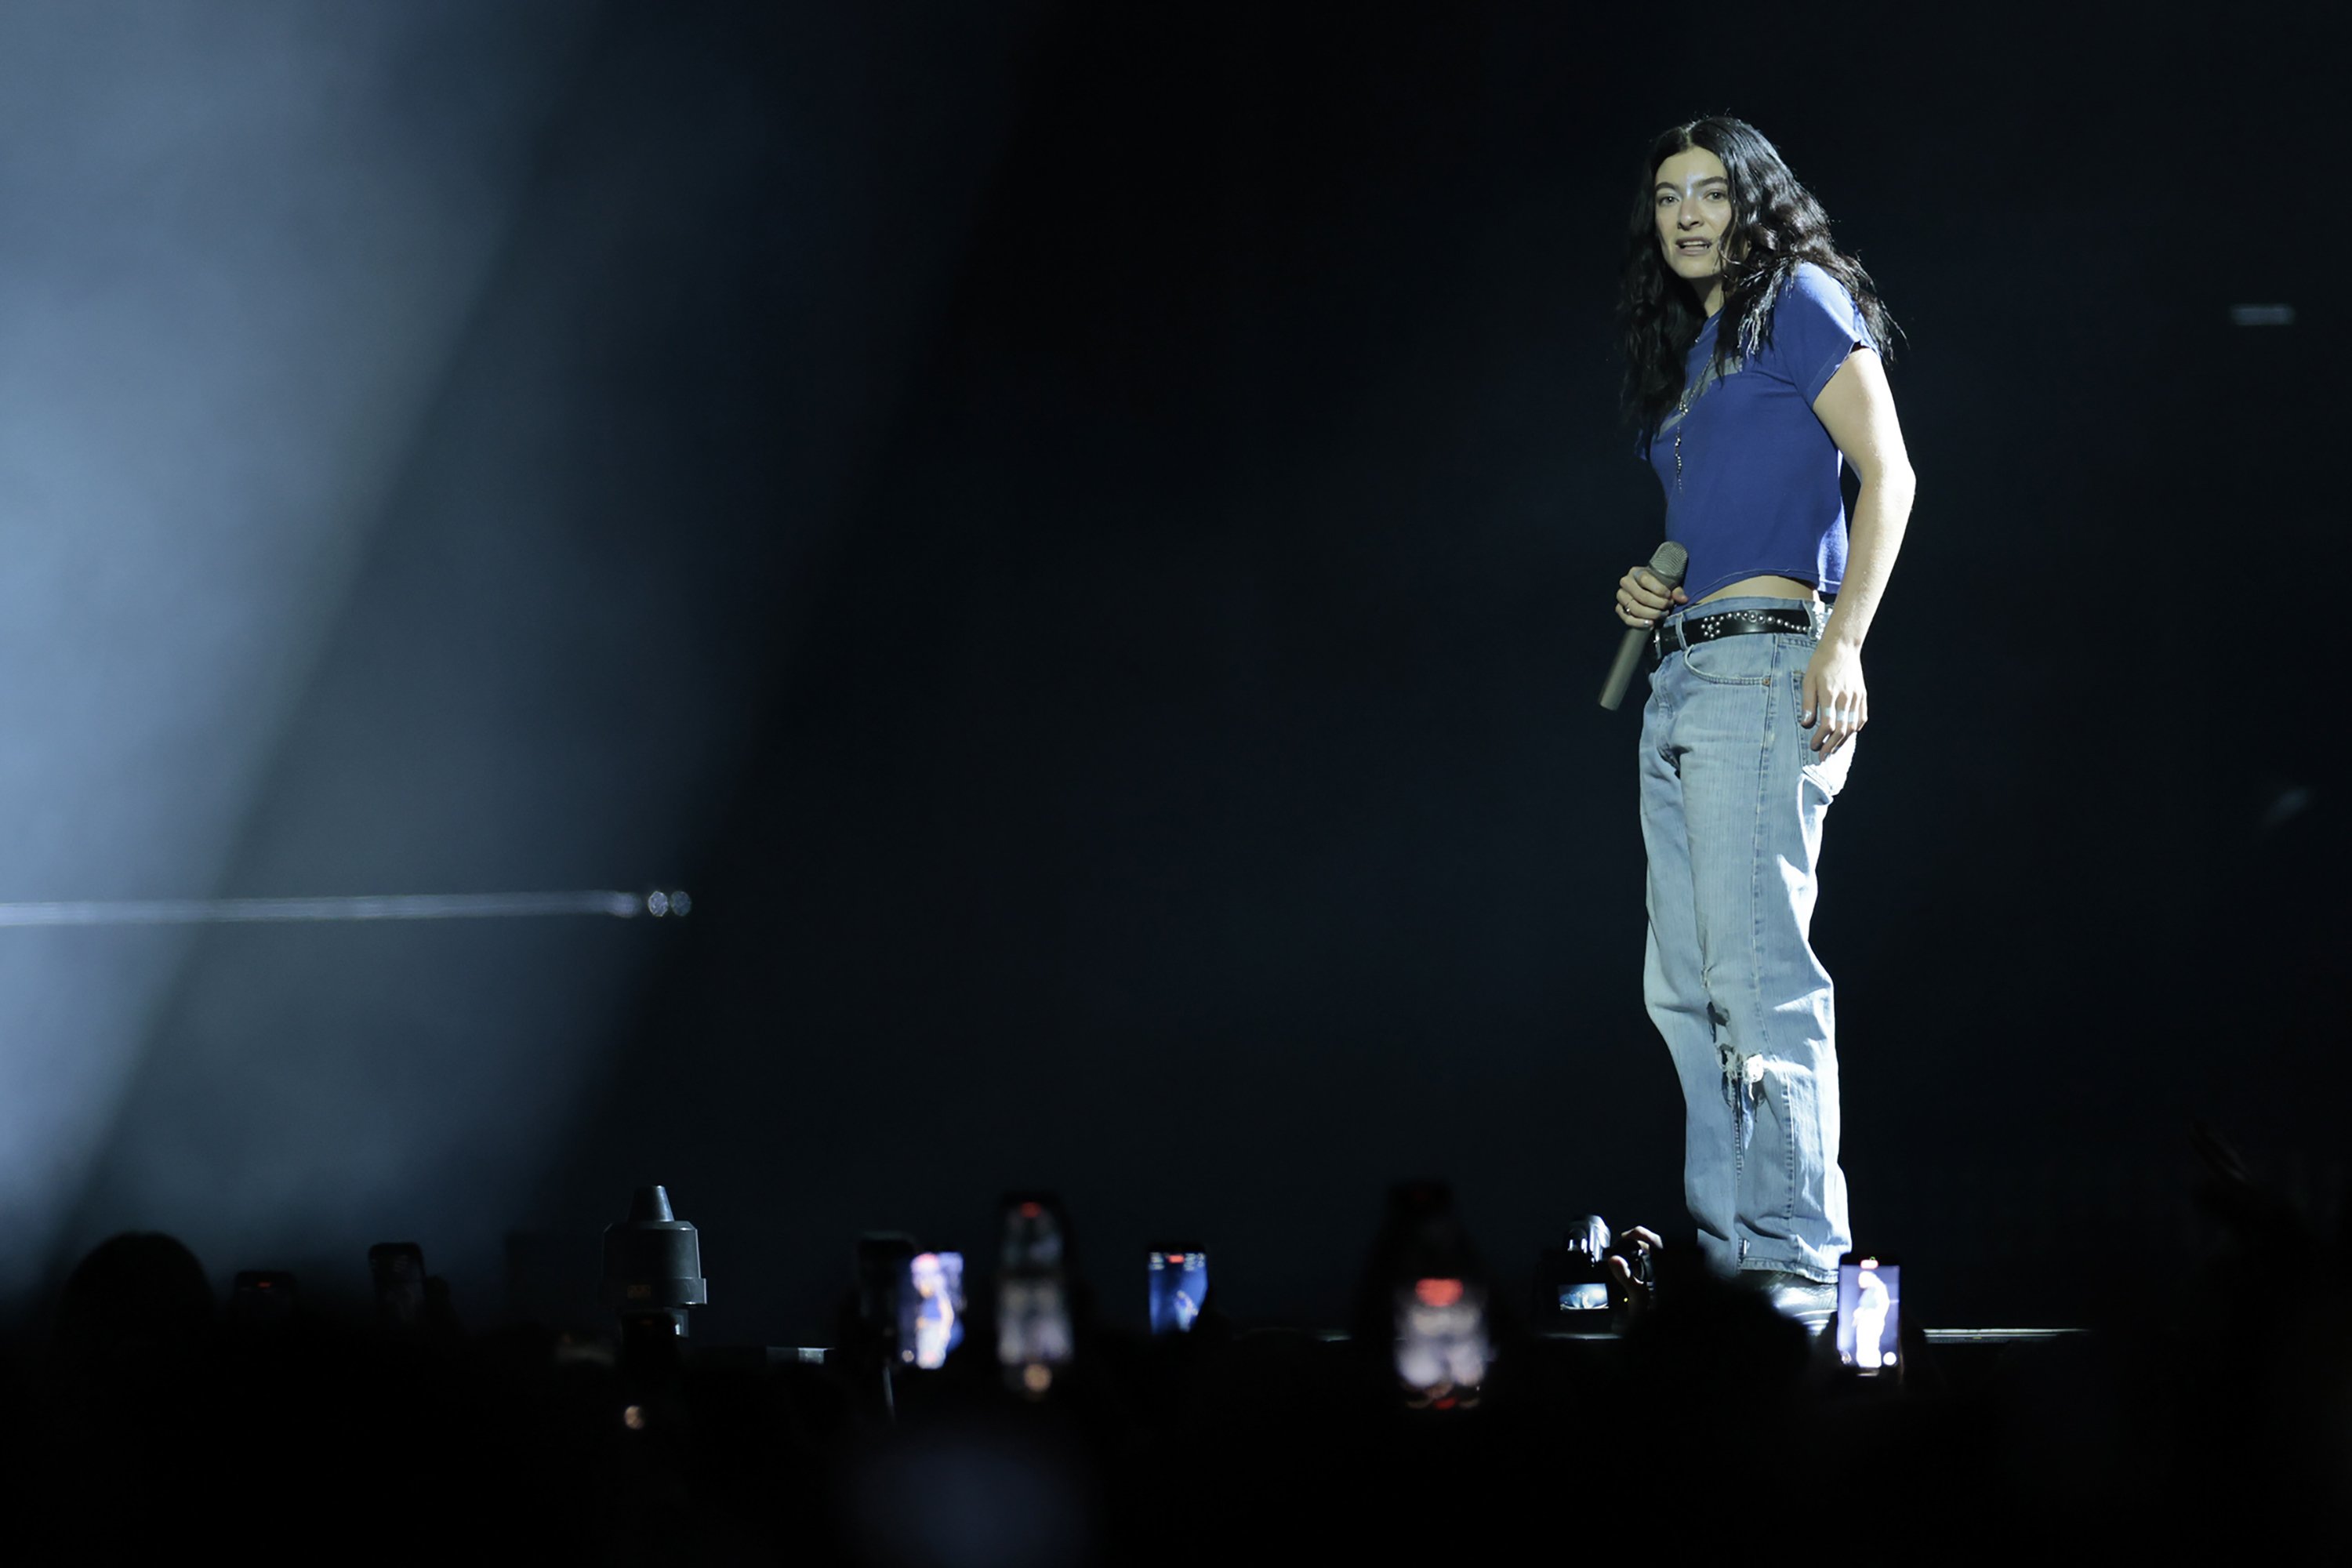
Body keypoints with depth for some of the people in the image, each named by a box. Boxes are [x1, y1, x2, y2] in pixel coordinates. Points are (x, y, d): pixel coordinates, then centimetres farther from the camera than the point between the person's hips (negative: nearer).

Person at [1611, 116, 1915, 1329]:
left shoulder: (1801, 301, 0)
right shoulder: (1686, 349, 24)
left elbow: (1886, 472, -9)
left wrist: (1844, 642, -18)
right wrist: (1641, 593, 9)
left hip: (1762, 666, -10)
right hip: (1678, 678, 10)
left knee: (1759, 978, -14)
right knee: (1682, 990, 8)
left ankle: (1797, 1264, -14)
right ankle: (1724, 1248, 12)